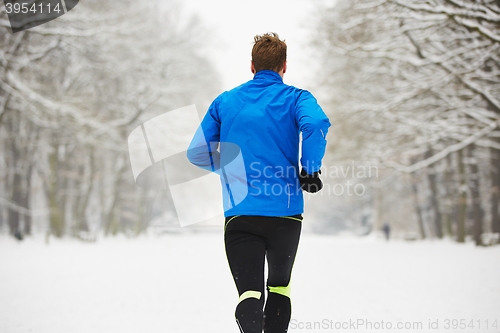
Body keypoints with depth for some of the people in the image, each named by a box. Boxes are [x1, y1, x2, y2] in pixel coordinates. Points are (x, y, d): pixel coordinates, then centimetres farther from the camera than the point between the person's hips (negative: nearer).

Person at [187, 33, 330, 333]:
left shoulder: (225, 101, 11)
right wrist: (310, 170, -9)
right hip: (286, 212, 0)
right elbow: (316, 124, -20)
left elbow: (197, 153, 10)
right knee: (280, 285, 21)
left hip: (239, 213, 1)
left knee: (250, 291, -5)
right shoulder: (296, 98, 3)